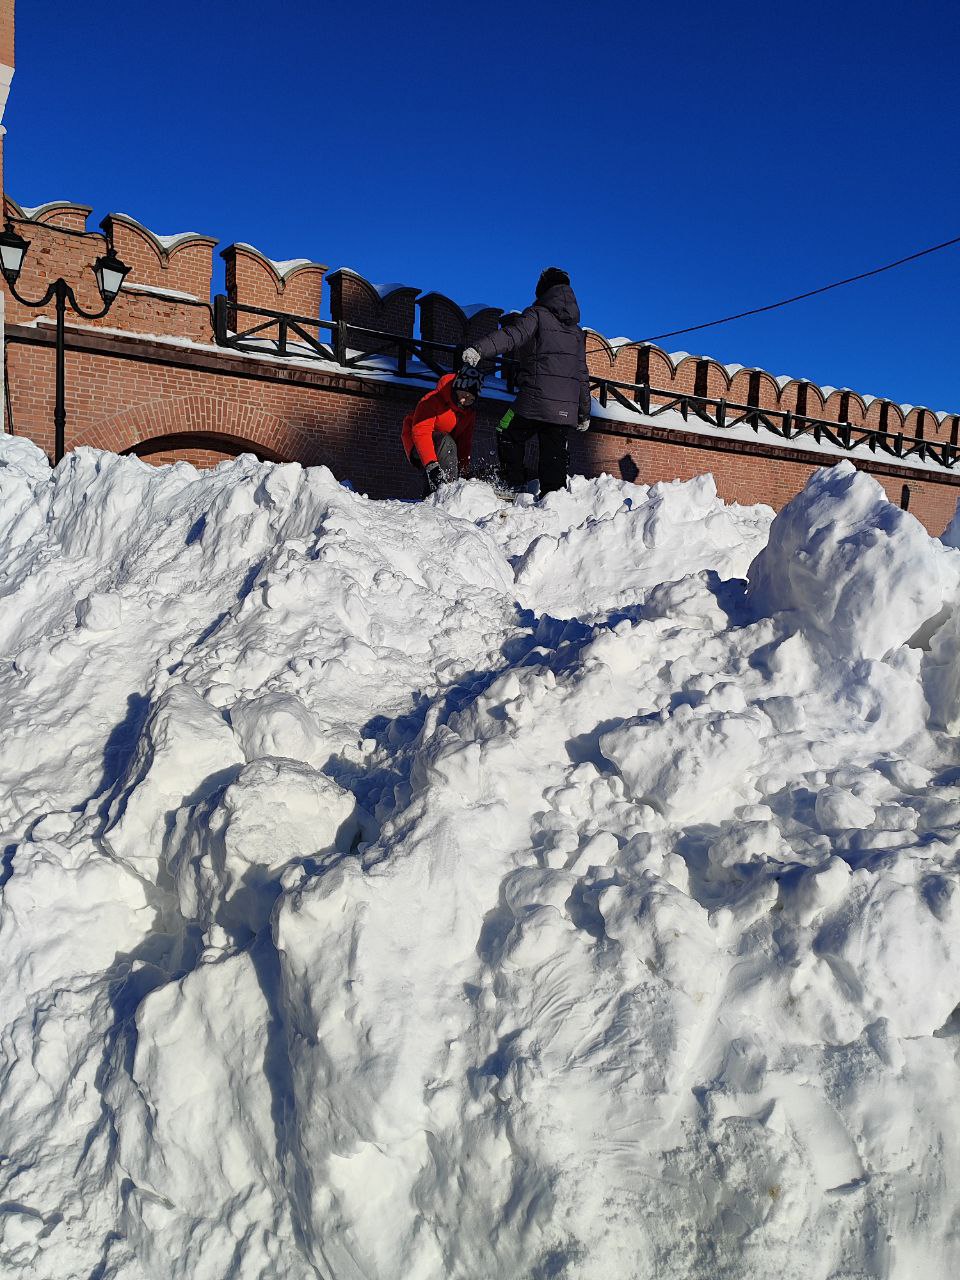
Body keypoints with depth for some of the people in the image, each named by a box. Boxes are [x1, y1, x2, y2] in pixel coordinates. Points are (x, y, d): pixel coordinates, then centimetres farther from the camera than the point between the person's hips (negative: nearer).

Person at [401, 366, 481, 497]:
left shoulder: (469, 414, 3)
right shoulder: (433, 400, -22)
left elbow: (465, 444, 4)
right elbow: (420, 432, -33)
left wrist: (463, 472, -9)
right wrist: (431, 465, -45)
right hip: (418, 447, -8)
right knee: (446, 442, -35)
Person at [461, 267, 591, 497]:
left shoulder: (538, 314, 4)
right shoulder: (577, 331, 23)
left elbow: (511, 335, -17)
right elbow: (582, 375, 24)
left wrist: (479, 349, -30)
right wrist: (585, 412, 30)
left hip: (536, 399, -5)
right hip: (566, 407, 5)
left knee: (508, 437, 8)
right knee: (554, 453, 7)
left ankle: (513, 487, -1)